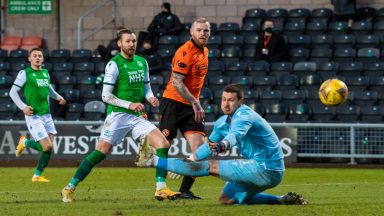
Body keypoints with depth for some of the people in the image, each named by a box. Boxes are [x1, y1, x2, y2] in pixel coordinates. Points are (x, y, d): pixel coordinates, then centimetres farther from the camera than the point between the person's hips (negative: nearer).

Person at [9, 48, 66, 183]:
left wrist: (58, 97, 15)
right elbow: (13, 92, -5)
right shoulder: (24, 73, -7)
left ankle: (37, 175, 16)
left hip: (46, 115, 6)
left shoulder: (45, 73, 11)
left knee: (49, 148, 1)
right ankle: (24, 143, 15)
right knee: (47, 147, -13)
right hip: (33, 116, -6)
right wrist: (23, 107, -17)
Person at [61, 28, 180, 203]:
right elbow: (106, 95, -10)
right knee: (101, 152, -16)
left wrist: (151, 98, -1)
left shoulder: (142, 62, 12)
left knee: (163, 144, -7)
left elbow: (146, 87, 22)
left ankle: (161, 189, -1)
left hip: (136, 116, 6)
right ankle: (69, 188, -8)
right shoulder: (114, 64, -8)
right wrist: (129, 104, -18)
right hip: (118, 115, -6)